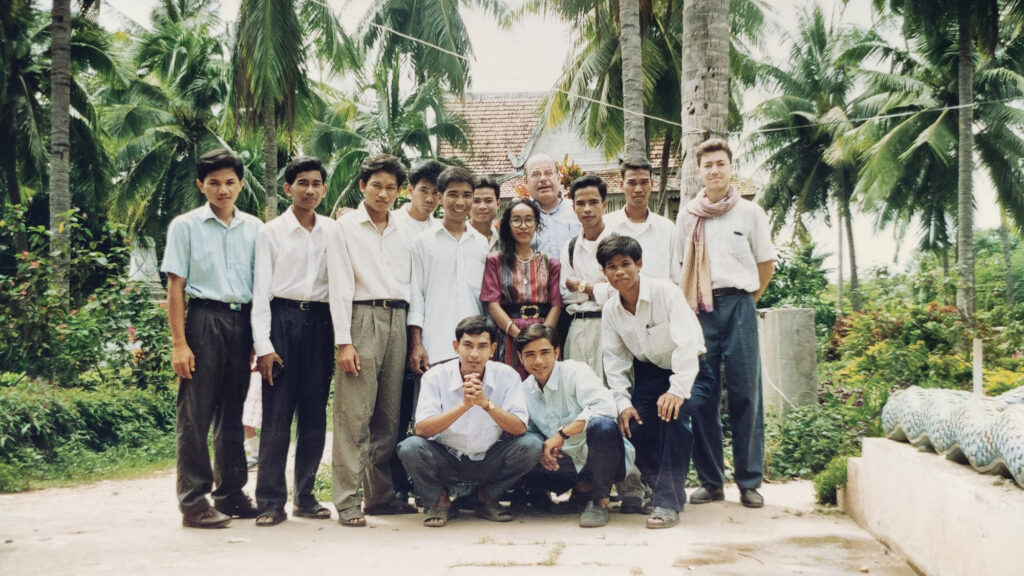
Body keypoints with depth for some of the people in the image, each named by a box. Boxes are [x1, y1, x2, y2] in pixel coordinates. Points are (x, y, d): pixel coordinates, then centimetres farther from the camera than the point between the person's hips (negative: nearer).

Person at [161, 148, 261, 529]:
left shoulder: (253, 228, 11)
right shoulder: (186, 226, 2)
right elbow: (175, 287, -1)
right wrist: (178, 343, -9)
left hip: (242, 321, 4)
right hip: (204, 319, -4)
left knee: (232, 414, 11)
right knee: (195, 414, -3)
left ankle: (231, 493, 20)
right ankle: (193, 501, 2)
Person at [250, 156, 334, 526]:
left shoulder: (332, 232, 10)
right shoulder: (271, 232, 4)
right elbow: (261, 290, 0)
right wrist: (263, 345, -7)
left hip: (320, 321, 3)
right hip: (282, 319, -3)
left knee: (314, 415, 6)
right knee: (276, 415, -5)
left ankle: (305, 496, 16)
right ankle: (271, 502, 1)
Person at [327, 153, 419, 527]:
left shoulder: (405, 233, 16)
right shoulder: (346, 228, 4)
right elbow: (340, 287, -3)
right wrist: (344, 341, -11)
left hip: (397, 321, 5)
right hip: (362, 318, -4)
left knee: (389, 415, 7)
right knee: (354, 414, -8)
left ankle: (381, 495, 15)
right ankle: (347, 500, -6)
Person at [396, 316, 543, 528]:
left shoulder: (507, 376, -9)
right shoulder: (435, 377, -12)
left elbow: (520, 429, -18)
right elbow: (422, 429, -23)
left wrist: (485, 402, -33)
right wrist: (464, 405, -35)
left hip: (489, 461, 1)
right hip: (445, 460, -1)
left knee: (531, 445, -24)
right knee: (410, 447, -30)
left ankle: (486, 496, 3)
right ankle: (439, 500, 1)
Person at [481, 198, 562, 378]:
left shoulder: (550, 263, 15)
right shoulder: (495, 260, 10)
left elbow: (556, 304, 5)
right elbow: (492, 303, 0)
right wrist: (518, 334, -12)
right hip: (508, 338, -2)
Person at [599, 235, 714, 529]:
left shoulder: (665, 292, -21)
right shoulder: (610, 310, -4)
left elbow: (687, 342, -28)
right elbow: (615, 360, 3)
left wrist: (678, 390, -38)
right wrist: (623, 402, -9)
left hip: (688, 371, -5)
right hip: (649, 374, 5)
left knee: (673, 412, -33)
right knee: (634, 427, -18)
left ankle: (667, 502, -27)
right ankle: (667, 490, 9)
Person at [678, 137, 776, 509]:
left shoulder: (750, 213, 7)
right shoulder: (688, 216, 12)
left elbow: (767, 264, 13)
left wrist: (745, 300, 11)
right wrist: (685, 308, 8)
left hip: (739, 305, -1)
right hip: (700, 310, 2)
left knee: (745, 393, -2)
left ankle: (750, 482, 4)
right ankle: (710, 480, 9)